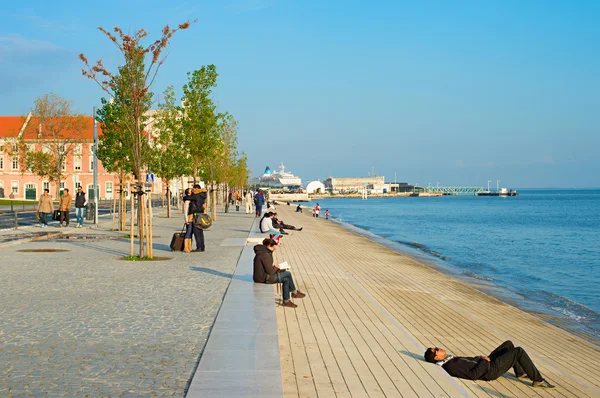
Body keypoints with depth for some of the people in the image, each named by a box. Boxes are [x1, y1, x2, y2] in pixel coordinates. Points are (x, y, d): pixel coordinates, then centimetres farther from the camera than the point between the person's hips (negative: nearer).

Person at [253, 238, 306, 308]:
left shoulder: (261, 252, 9)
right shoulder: (265, 255, -23)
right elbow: (270, 271, -23)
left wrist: (273, 265, 8)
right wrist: (276, 268, -3)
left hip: (261, 276, 10)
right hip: (264, 278, -10)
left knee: (286, 279, 10)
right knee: (288, 274, -4)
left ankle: (286, 301, 16)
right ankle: (294, 292, 15)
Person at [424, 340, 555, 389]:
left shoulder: (449, 361, 3)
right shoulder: (451, 367, -29)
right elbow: (473, 374, -32)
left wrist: (481, 358, 5)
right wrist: (484, 361, -19)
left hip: (485, 363, 10)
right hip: (491, 370, -10)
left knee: (509, 344, 21)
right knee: (519, 351, -11)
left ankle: (520, 372, 34)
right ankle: (537, 380, 1)